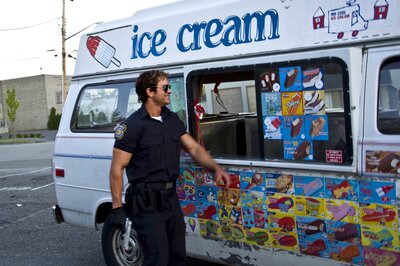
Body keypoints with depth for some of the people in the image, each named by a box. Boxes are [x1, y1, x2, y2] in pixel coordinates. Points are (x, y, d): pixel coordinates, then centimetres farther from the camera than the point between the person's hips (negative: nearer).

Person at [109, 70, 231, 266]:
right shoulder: (133, 125, -14)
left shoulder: (172, 119, 8)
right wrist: (117, 208, -15)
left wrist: (216, 169, -7)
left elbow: (194, 148, 9)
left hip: (171, 198, 7)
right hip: (146, 203, -7)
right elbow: (117, 169, -13)